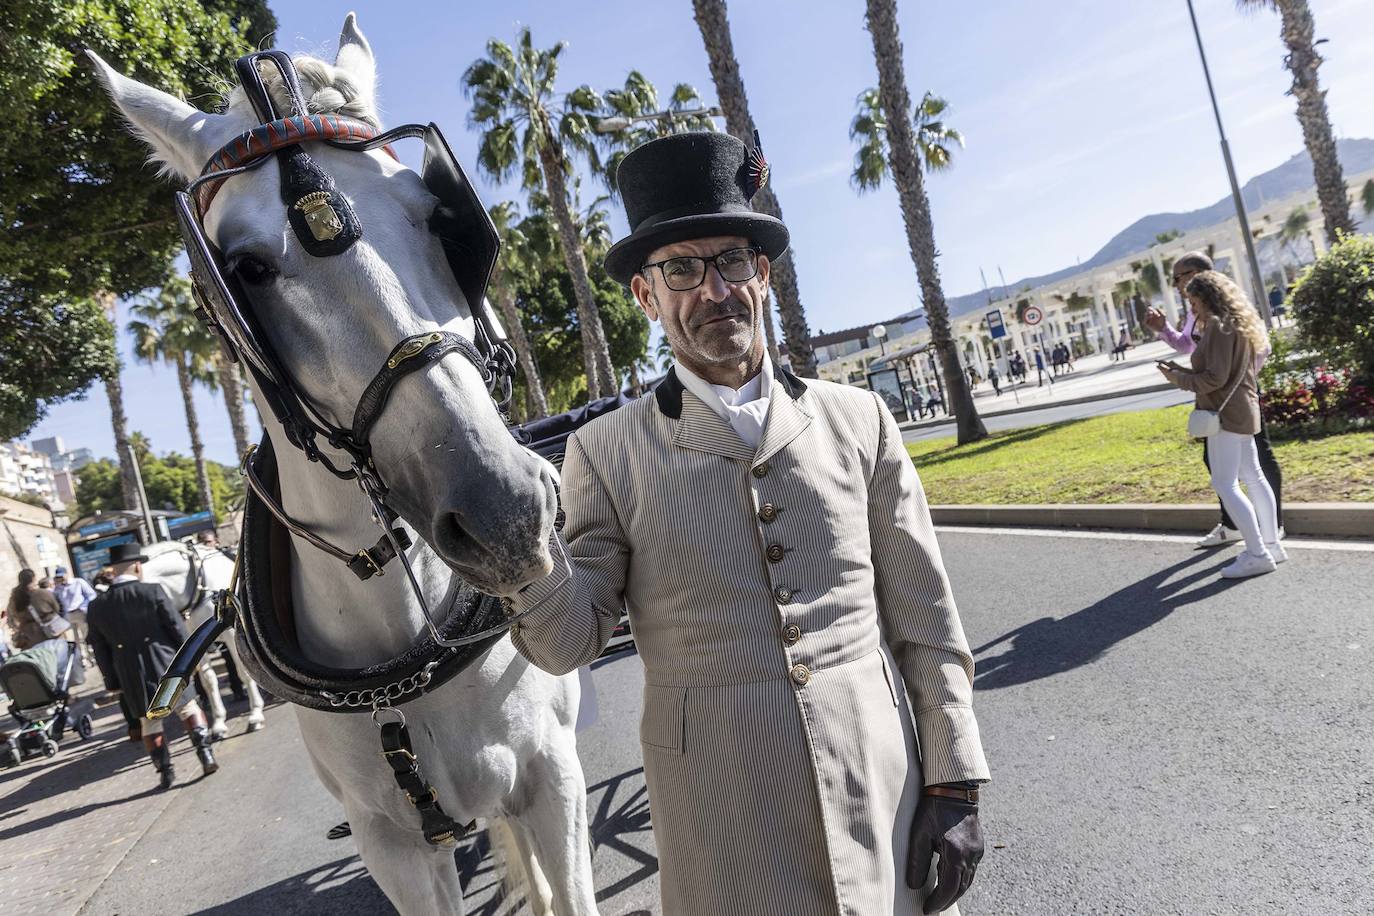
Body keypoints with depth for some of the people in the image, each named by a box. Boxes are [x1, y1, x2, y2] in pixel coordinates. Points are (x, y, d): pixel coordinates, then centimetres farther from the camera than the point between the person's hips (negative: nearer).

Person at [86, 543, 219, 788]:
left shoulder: (96, 607, -1)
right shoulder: (152, 592, -12)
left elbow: (100, 649, 5)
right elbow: (176, 627, -7)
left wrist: (113, 680, 13)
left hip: (131, 676, 3)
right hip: (166, 666, -3)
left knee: (149, 723, 15)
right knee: (189, 708, 13)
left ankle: (165, 772, 17)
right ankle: (205, 754, 6)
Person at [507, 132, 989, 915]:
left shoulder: (859, 422, 1)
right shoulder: (607, 452, -3)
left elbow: (926, 621, 3)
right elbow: (571, 644, -5)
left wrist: (955, 784, 2)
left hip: (886, 799, 2)